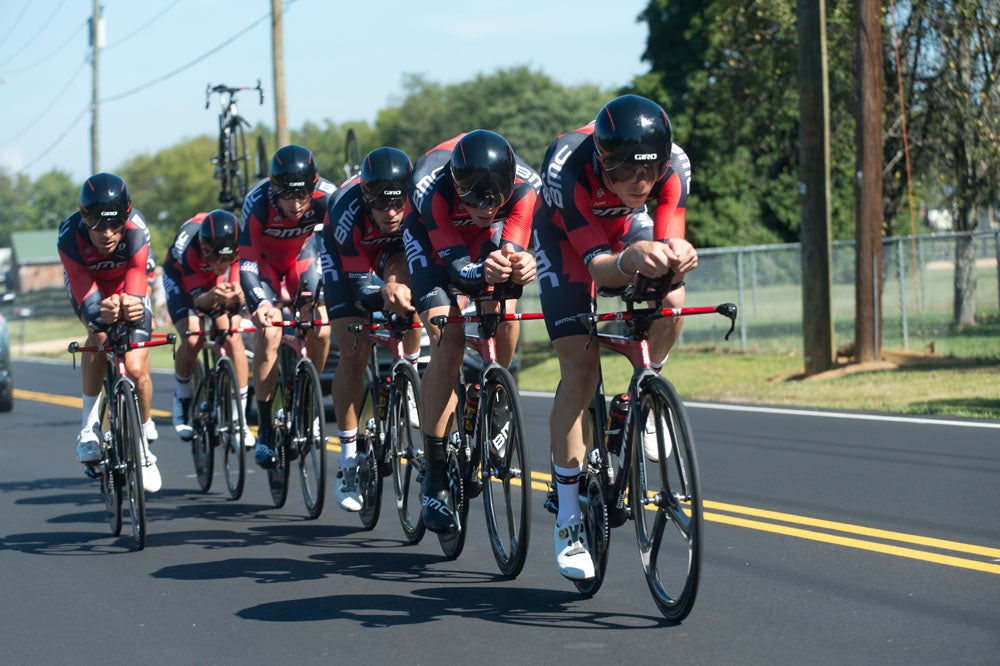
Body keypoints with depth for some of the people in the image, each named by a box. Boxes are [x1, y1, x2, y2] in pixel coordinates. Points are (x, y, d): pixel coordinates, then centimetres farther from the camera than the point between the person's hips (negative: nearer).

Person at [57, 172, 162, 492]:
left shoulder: (135, 232, -37)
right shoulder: (70, 236, -36)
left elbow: (135, 288, -40)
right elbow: (85, 294, -39)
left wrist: (133, 307, -63)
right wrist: (100, 310, -62)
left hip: (127, 288, 0)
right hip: (89, 287, 0)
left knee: (136, 369, -15)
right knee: (99, 336, -33)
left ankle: (143, 444, 9)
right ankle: (90, 422, -16)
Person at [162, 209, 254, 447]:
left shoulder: (239, 243, -34)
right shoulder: (187, 246, -40)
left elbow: (236, 287, -29)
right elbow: (198, 299, -38)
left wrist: (235, 296, -53)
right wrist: (211, 296, -61)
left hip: (220, 281, 2)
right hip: (182, 277, -2)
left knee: (233, 338, -18)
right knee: (192, 340, -23)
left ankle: (240, 417, -9)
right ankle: (182, 395, 7)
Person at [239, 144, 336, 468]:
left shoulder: (327, 196, -33)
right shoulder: (257, 204, -36)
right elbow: (247, 263, -32)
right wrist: (260, 302, -48)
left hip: (302, 252, 2)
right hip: (264, 256, -2)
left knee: (320, 328, -16)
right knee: (269, 332, -20)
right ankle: (265, 428, -11)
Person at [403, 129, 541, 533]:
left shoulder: (525, 186, -34)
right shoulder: (432, 186, -40)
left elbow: (514, 249, -34)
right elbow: (456, 265, -41)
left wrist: (520, 265, -58)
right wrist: (483, 273, -63)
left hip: (490, 238, 3)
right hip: (431, 233, -3)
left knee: (505, 315, -22)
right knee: (448, 341, -19)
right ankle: (435, 476, -16)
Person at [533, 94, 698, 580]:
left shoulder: (673, 164, -33)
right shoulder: (567, 169, -41)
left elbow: (668, 240, -34)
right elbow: (598, 267, -40)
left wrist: (677, 258, -58)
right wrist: (631, 260, -63)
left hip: (626, 223, 3)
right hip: (564, 232, -3)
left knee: (671, 299, -28)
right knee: (580, 367, -14)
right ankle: (569, 515, -6)